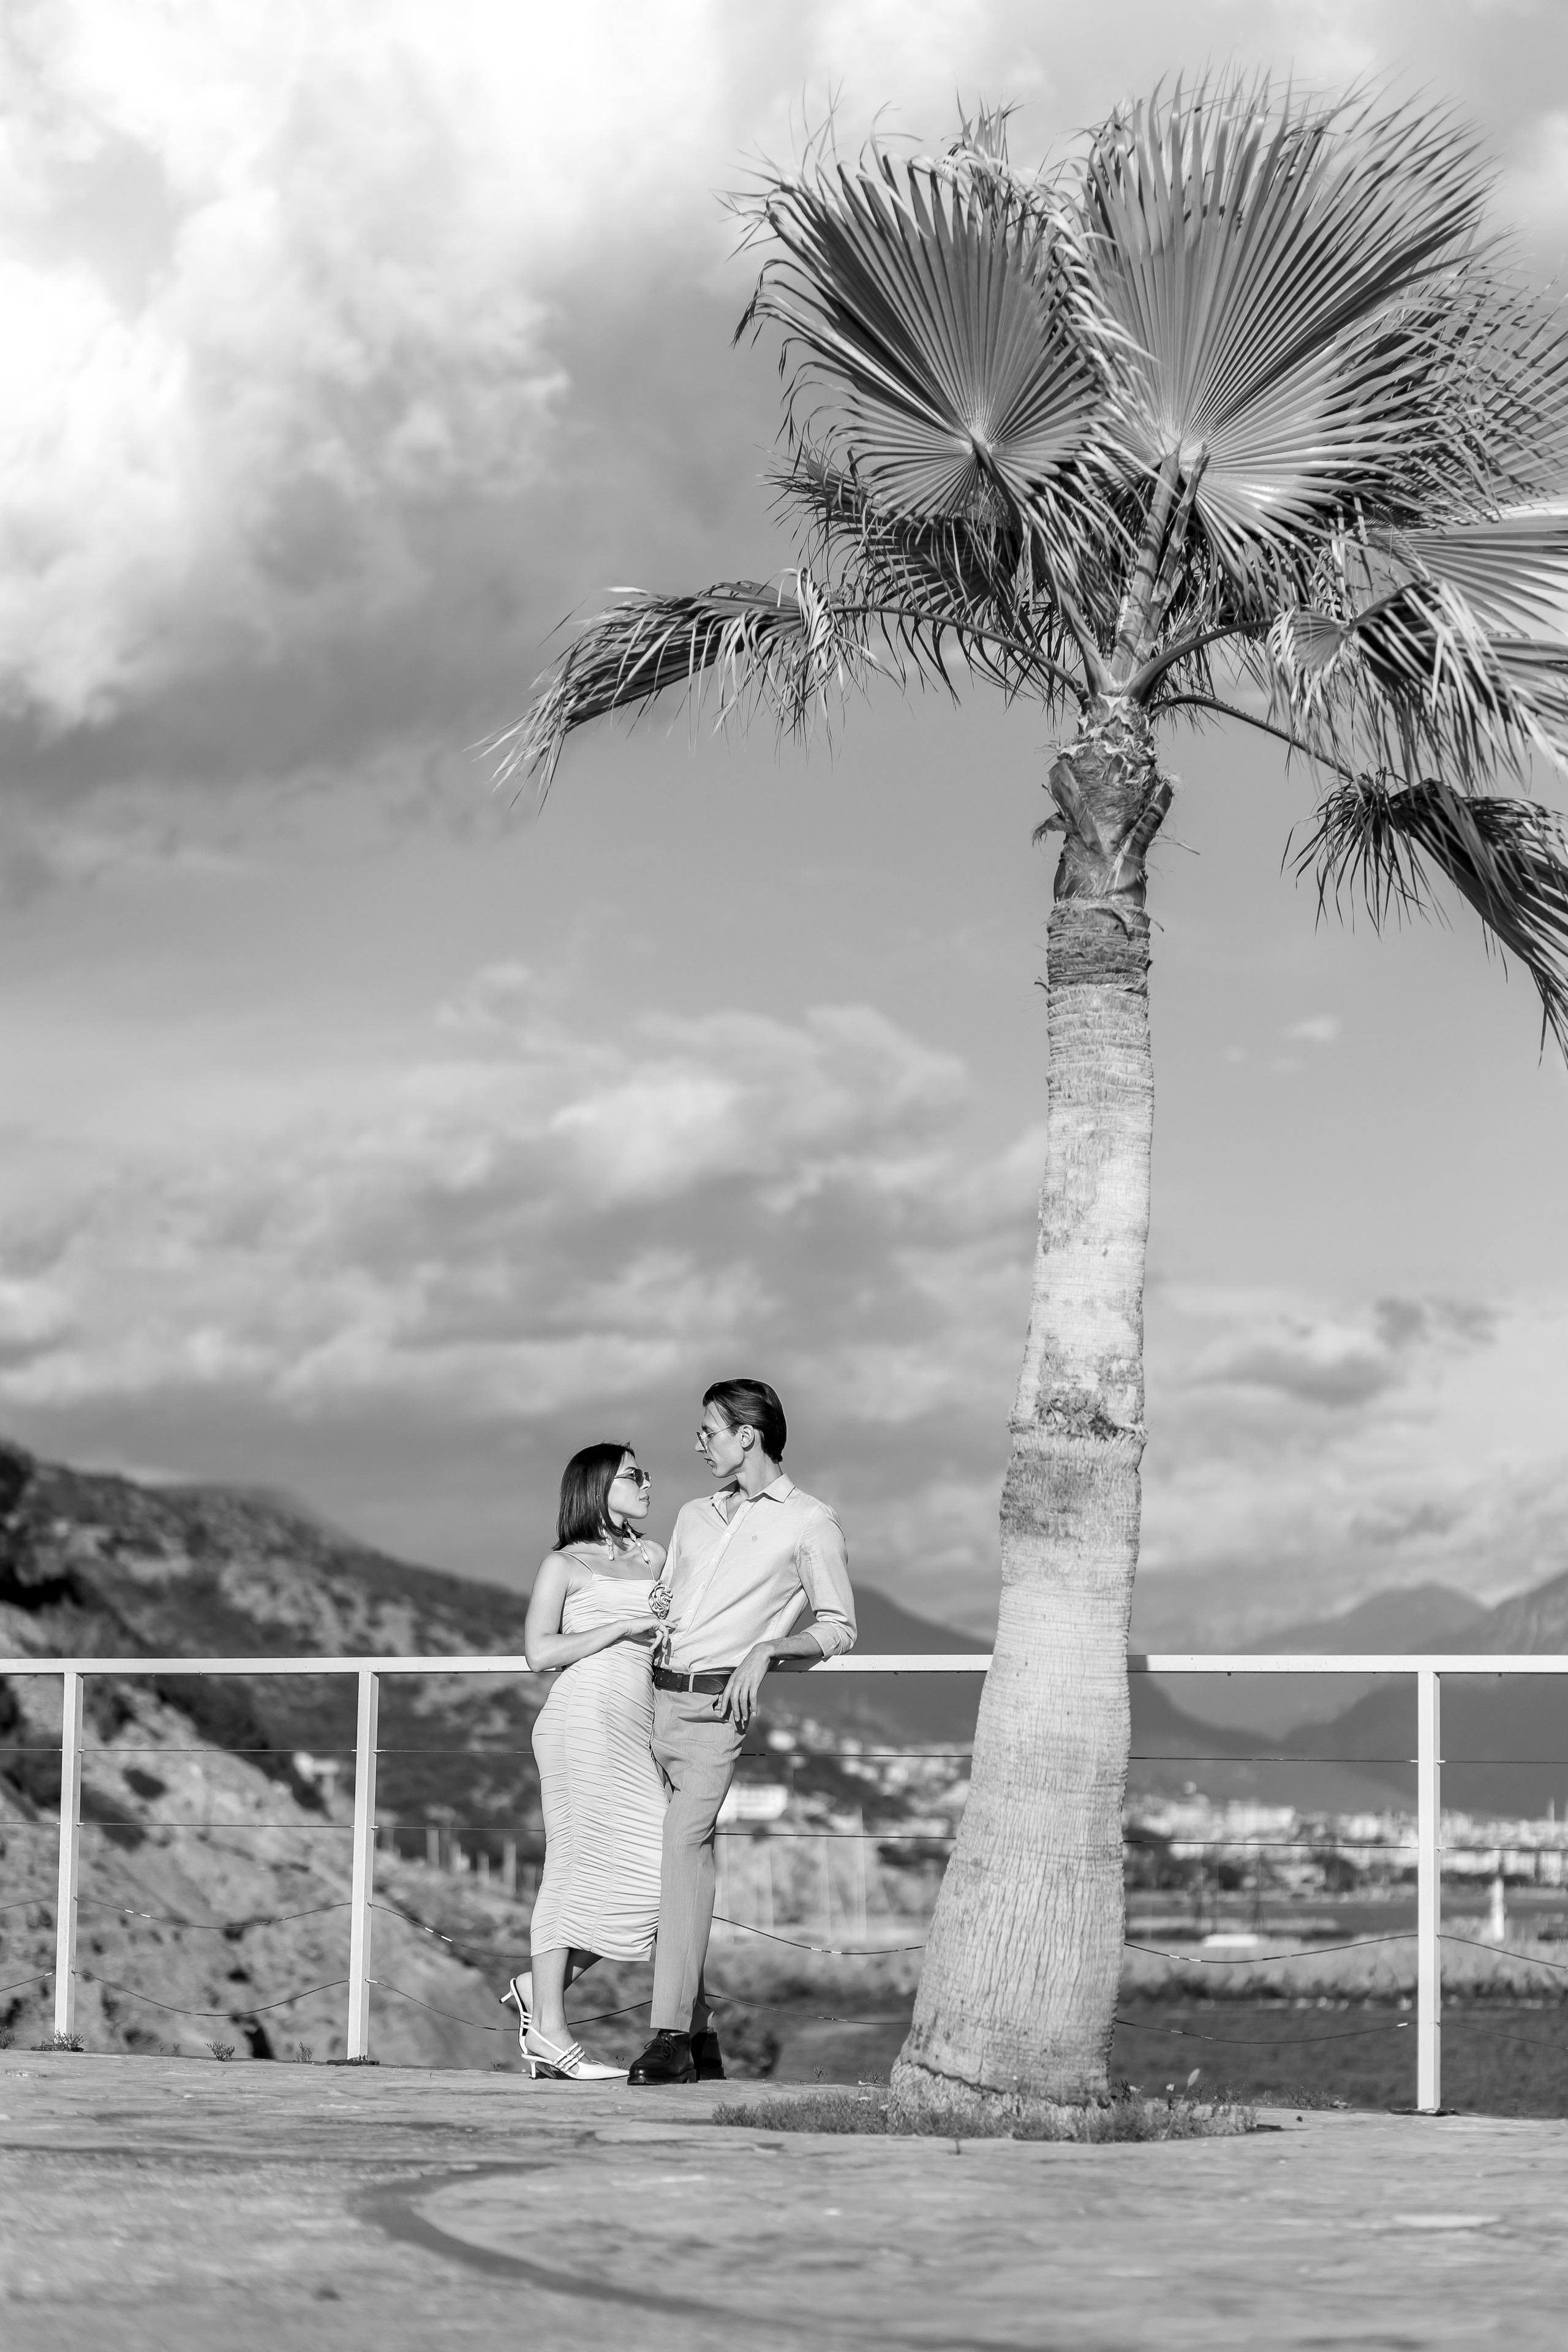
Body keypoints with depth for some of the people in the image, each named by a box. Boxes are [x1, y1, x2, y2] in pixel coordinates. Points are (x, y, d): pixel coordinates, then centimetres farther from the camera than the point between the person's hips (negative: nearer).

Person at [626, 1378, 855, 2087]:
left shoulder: (809, 1522, 4)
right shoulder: (695, 1517, 22)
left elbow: (839, 1628, 4)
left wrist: (767, 1650, -10)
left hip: (719, 1707, -6)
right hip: (657, 1698, 6)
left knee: (684, 1842, -21)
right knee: (669, 1855, 2)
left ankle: (671, 2037, -26)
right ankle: (698, 2035, 7)